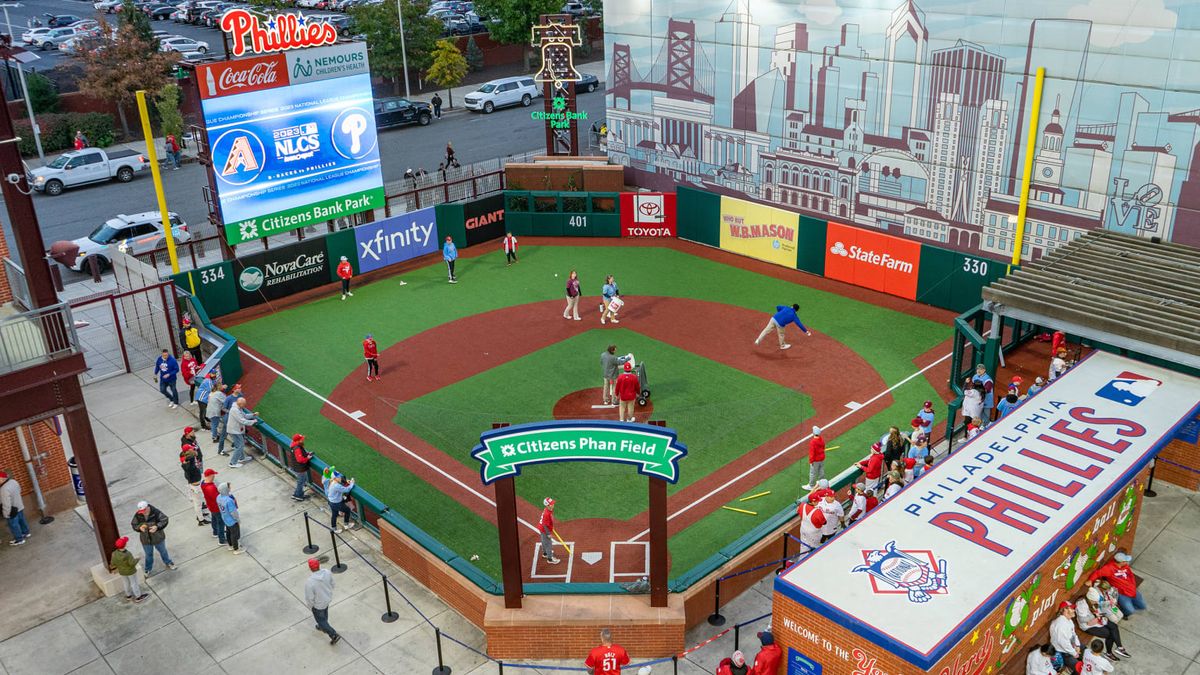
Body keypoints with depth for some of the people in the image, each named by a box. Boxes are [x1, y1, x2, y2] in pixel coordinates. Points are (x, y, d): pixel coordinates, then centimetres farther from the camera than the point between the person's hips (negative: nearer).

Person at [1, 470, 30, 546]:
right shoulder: (13, 481, -9)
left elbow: (6, 504, -29)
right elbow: (19, 490, 11)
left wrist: (7, 514, -18)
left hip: (12, 511, -8)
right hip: (19, 506, 8)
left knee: (14, 525, 11)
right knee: (22, 520, 26)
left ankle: (19, 540, 26)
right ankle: (26, 533, 45)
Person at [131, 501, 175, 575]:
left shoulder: (156, 512, -26)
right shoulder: (137, 515, -18)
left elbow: (165, 520, -27)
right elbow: (133, 524, -8)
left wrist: (157, 527, -43)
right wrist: (139, 527, -30)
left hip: (158, 538, -1)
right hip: (146, 540, 1)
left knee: (163, 551, 24)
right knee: (148, 555, 22)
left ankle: (168, 563, 49)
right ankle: (148, 569, 45)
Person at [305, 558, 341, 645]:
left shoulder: (309, 582, -39)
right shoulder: (327, 572, -24)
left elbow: (309, 598, -25)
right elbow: (332, 584, -5)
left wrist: (310, 606, -3)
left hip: (318, 604, -6)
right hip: (328, 598, 6)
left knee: (321, 620, 21)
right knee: (324, 613, 34)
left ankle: (334, 635, 23)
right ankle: (323, 627, 59)